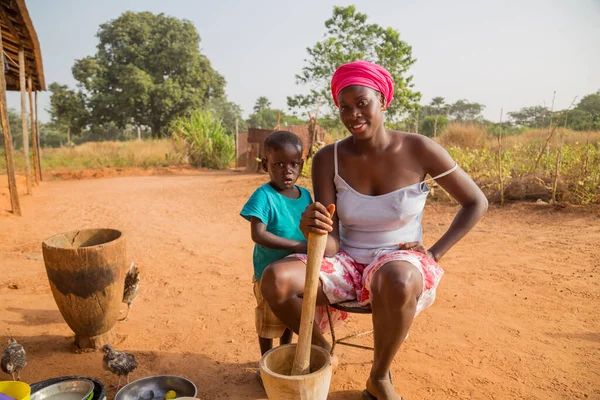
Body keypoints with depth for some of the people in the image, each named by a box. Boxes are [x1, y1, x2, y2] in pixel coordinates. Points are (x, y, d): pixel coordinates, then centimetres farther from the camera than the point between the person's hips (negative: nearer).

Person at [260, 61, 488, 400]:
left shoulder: (419, 150, -12)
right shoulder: (328, 159, -9)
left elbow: (477, 203, -1)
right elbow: (331, 245, -13)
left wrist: (434, 253, -10)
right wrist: (312, 230, -37)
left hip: (400, 265, -2)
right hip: (347, 263, 2)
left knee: (397, 281, -40)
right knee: (275, 280, -23)